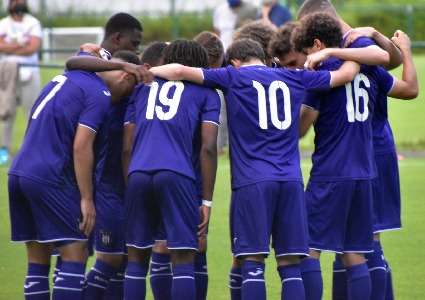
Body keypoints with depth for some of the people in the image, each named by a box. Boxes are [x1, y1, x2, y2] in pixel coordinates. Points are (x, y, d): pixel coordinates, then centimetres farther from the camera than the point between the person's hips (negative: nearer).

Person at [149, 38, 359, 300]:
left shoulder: (234, 76, 6)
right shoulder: (294, 78, 15)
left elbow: (180, 71, -2)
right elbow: (347, 74, 24)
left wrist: (146, 72, 13)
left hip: (252, 182, -3)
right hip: (291, 180, 3)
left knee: (252, 262, -3)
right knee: (290, 264, 3)